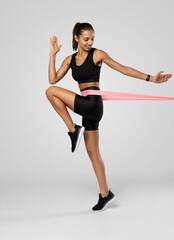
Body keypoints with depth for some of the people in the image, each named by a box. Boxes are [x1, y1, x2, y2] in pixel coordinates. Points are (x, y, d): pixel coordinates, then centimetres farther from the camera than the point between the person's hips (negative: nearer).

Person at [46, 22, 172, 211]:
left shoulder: (97, 54, -2)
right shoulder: (70, 59, 13)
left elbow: (123, 69, -3)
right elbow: (53, 79, 6)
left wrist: (150, 78, -8)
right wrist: (53, 54, 4)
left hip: (92, 103, -7)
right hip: (87, 108, 7)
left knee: (51, 92, -13)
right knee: (92, 151, 10)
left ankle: (74, 130, -9)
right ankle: (105, 194, 20)